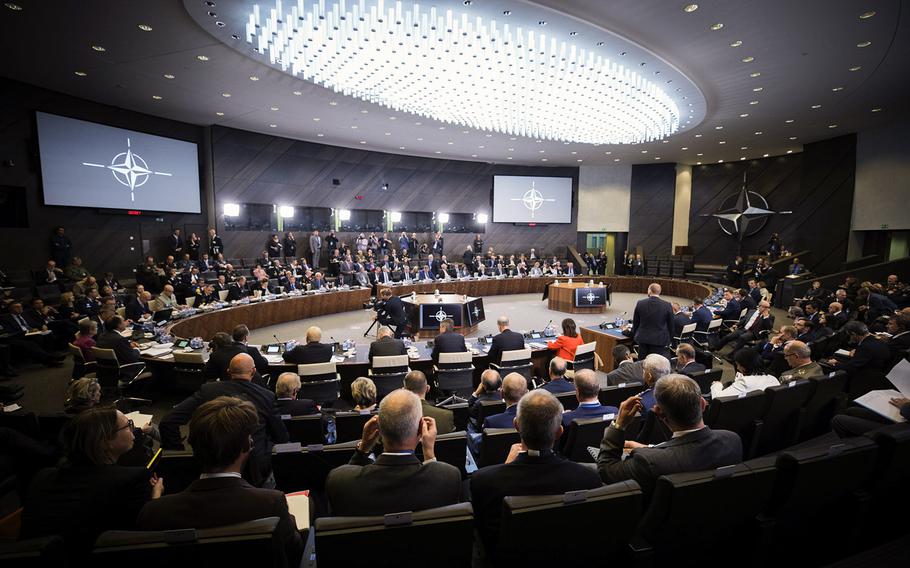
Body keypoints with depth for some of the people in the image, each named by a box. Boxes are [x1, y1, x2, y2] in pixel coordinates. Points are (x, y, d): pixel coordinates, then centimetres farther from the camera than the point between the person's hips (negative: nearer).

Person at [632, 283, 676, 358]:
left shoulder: (640, 303, -7)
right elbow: (670, 325, 0)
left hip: (643, 339, 1)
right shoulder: (667, 306, -10)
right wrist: (668, 340, 14)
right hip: (659, 340, -1)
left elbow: (635, 322, 3)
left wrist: (635, 335, 18)